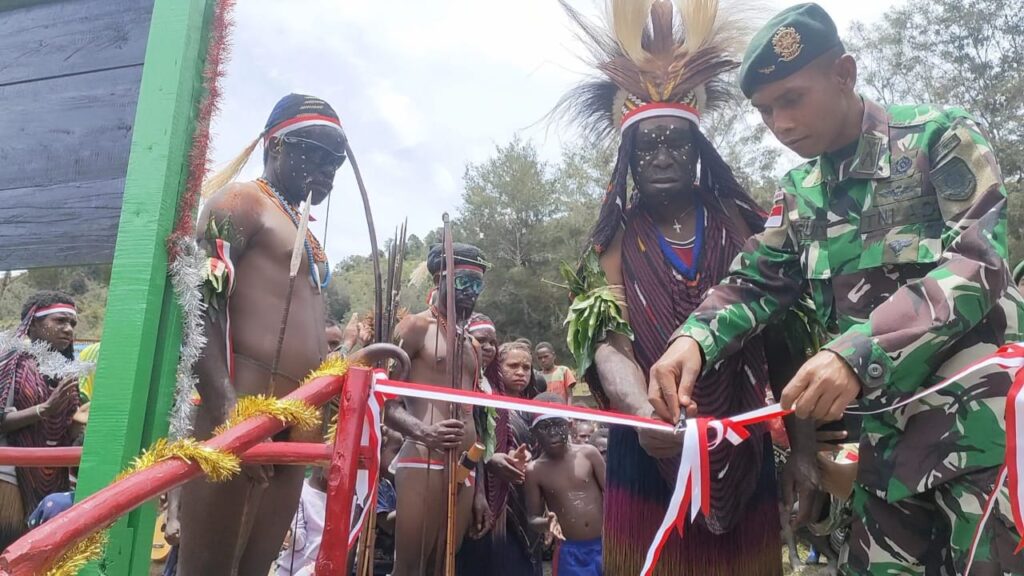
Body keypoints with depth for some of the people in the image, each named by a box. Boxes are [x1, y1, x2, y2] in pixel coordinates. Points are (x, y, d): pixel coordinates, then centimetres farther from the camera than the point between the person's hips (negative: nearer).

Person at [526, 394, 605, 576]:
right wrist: (546, 522, -21)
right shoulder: (534, 471, -5)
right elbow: (532, 518, 0)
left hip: (604, 545, 1)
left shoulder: (588, 453, -4)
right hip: (570, 553, -1)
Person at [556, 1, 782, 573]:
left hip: (738, 448, 1)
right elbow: (608, 342, -11)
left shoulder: (739, 223, 5)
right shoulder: (617, 237, 1)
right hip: (650, 448, -1)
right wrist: (644, 411, -31)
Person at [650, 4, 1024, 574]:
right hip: (889, 427, 5)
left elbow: (977, 264, -17)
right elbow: (756, 282, 6)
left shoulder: (942, 137, -6)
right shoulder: (799, 195, 11)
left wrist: (857, 352, -31)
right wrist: (694, 338, -16)